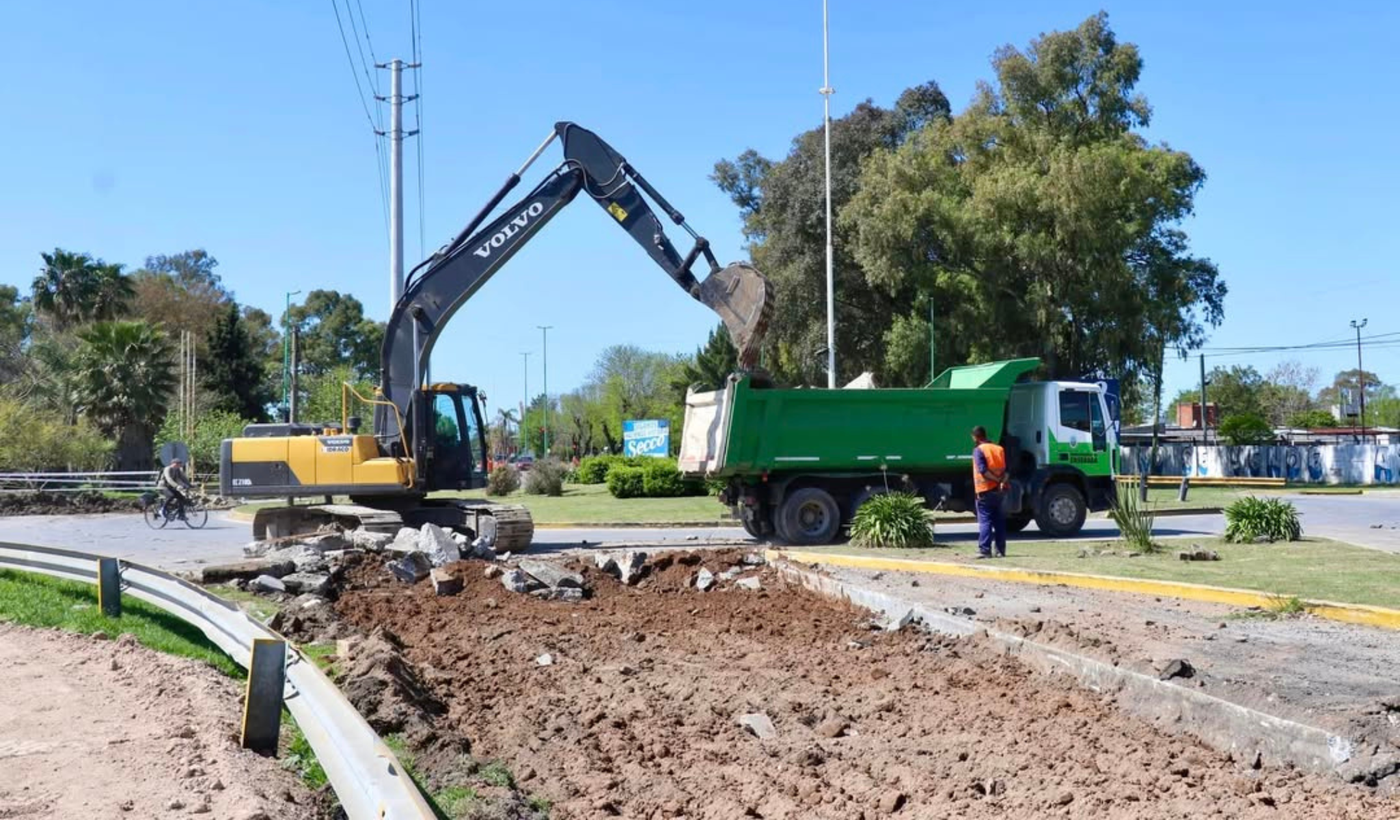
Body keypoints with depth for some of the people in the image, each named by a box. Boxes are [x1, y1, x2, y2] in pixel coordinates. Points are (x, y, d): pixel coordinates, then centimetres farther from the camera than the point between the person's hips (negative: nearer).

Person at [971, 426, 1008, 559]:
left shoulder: (979, 450, -7)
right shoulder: (999, 449, 12)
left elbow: (983, 470, -17)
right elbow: (1005, 470, 3)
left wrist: (997, 480, -12)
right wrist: (1002, 481, -9)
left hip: (985, 491, -5)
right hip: (998, 491, 6)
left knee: (985, 521, -5)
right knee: (1000, 522, 9)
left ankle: (985, 550, -10)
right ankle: (1000, 550, 10)